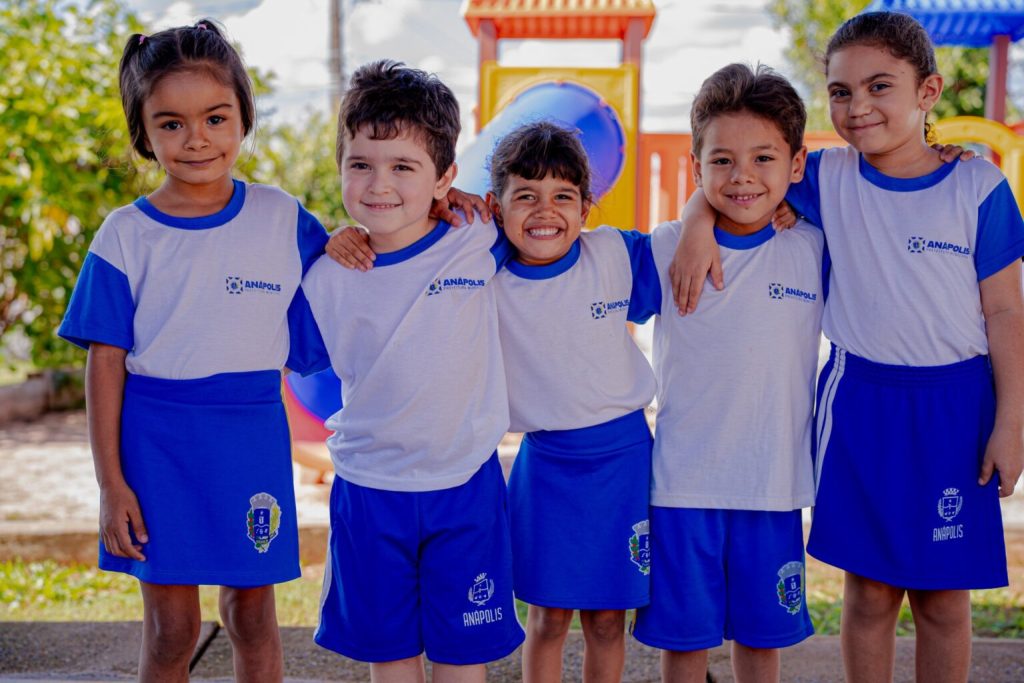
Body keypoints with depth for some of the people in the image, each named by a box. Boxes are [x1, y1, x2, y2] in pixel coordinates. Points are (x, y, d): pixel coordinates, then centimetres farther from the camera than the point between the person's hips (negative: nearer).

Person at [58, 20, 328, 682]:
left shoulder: (281, 217, 0)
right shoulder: (125, 236, -4)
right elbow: (106, 362, -3)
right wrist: (111, 482, -6)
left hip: (252, 436, 1)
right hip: (156, 439, -1)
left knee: (252, 614, 13)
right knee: (171, 628, 8)